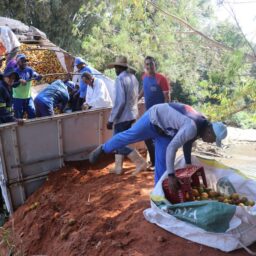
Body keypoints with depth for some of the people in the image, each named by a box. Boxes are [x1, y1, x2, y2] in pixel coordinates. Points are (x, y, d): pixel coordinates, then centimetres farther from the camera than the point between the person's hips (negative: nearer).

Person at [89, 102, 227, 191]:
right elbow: (172, 148, -37)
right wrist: (171, 176, -34)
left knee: (162, 163, 6)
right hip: (154, 118, -8)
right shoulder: (192, 128, -36)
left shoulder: (203, 126, -6)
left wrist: (188, 164, 16)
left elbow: (187, 143, 11)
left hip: (164, 128, 8)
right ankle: (103, 149, 28)